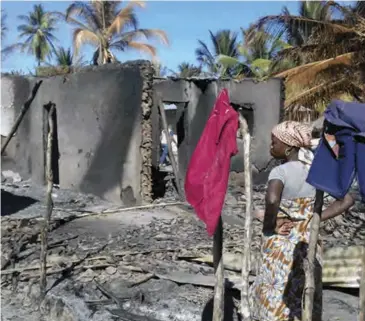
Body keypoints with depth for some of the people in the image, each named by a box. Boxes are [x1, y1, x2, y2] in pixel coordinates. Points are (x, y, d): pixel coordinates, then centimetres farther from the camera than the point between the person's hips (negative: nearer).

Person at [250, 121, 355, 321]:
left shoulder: (280, 172, -17)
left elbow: (272, 199, -37)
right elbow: (347, 200, 0)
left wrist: (271, 225, -18)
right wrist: (315, 219, -2)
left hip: (280, 244, -6)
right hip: (308, 243, 6)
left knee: (275, 303, 8)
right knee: (303, 301, 17)